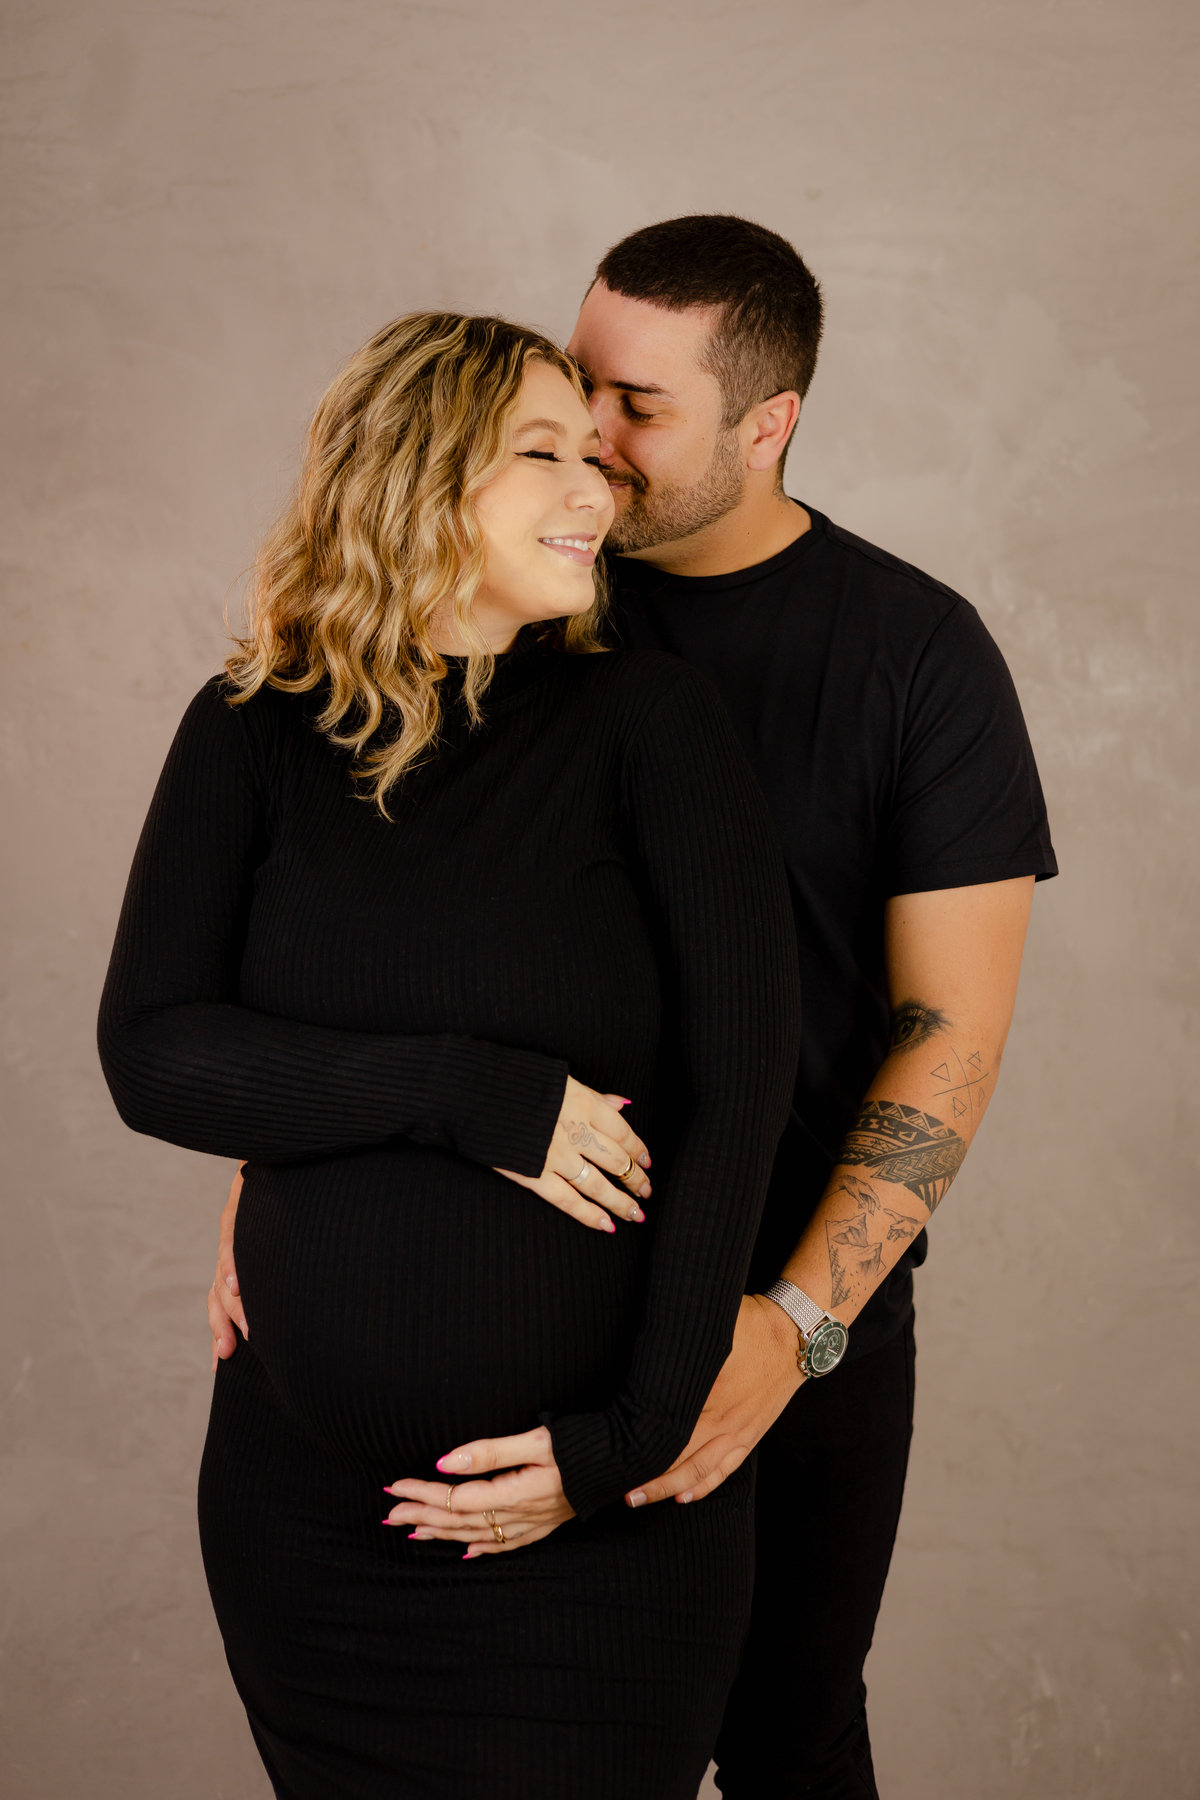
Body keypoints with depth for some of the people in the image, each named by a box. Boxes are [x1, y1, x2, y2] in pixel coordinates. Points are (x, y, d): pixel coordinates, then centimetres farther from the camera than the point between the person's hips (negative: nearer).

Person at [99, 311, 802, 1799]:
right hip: (303, 1495, 2)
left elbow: (741, 1078, -9)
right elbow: (150, 1054, -8)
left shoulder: (644, 718, -6)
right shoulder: (253, 736, 0)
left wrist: (639, 1431, -14)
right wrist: (465, 1089, -21)